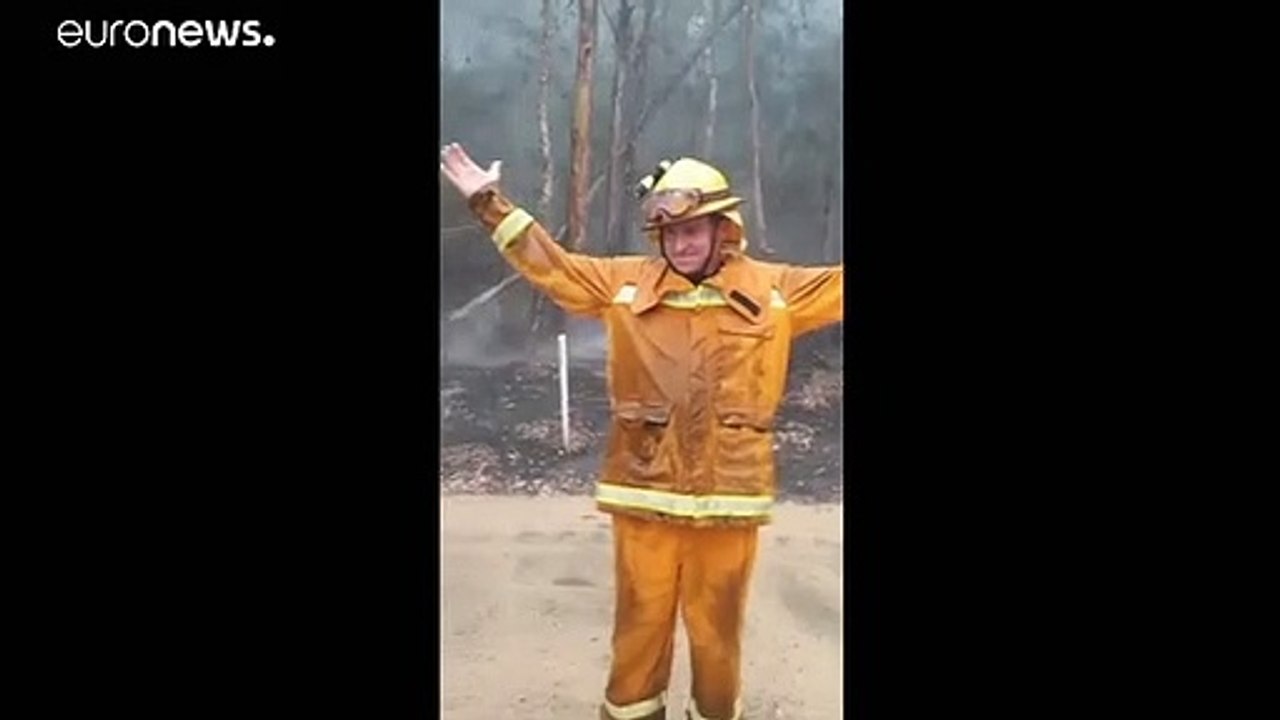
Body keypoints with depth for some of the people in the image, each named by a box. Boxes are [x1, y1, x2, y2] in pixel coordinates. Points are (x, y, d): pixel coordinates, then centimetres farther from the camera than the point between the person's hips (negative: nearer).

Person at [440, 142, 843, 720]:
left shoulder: (775, 290, 2)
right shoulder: (625, 283, 3)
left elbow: (839, 286, 9)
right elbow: (550, 265, 7)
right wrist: (490, 204, 5)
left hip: (728, 495, 0)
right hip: (644, 492, 1)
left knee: (716, 627, 13)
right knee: (641, 620, 14)